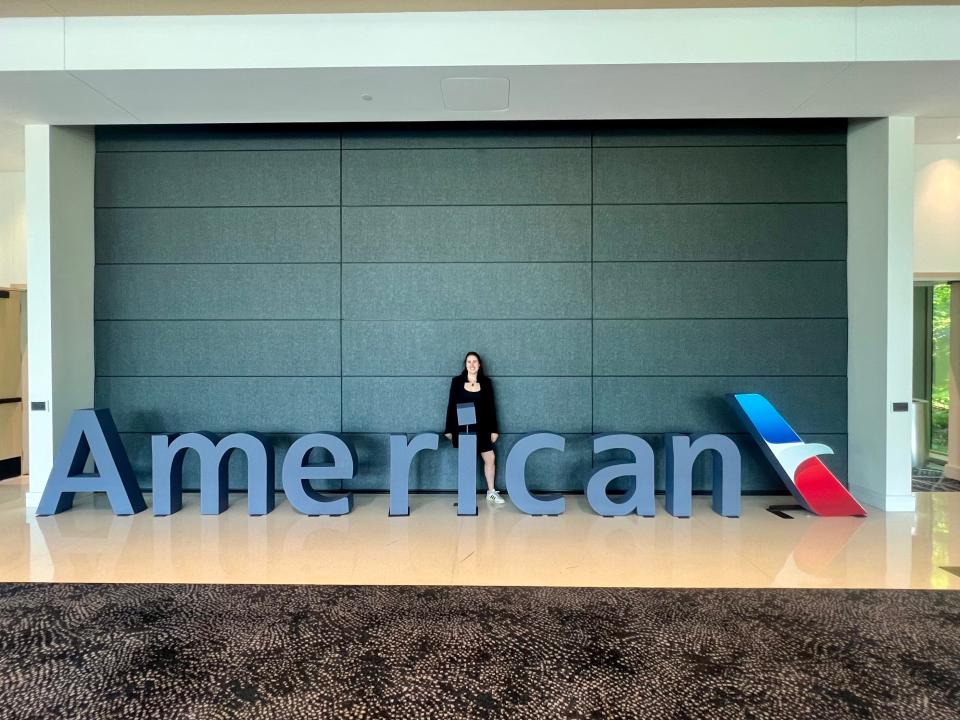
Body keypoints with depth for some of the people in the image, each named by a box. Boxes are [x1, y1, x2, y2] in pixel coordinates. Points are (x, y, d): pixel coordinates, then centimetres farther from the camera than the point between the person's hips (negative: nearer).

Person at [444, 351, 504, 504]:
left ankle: (491, 492, 16)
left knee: (490, 458, 1)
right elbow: (451, 405, 1)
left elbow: (491, 406, 4)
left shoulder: (486, 382, 3)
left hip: (481, 428, 1)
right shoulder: (457, 381, 0)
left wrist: (494, 429, 2)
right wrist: (449, 429, 0)